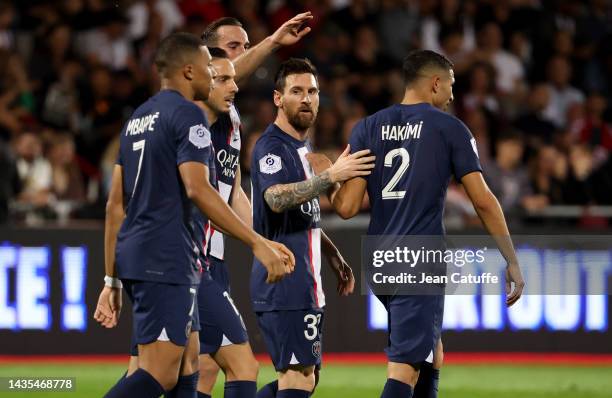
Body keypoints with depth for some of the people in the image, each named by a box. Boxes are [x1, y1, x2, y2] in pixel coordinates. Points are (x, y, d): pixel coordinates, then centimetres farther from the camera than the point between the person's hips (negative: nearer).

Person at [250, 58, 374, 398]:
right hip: (284, 279, -10)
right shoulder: (272, 146, -11)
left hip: (303, 282, 10)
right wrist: (331, 176, -36)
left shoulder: (302, 147, 20)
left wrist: (334, 257, 20)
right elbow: (277, 199, -30)